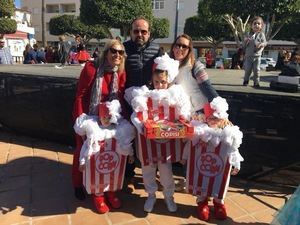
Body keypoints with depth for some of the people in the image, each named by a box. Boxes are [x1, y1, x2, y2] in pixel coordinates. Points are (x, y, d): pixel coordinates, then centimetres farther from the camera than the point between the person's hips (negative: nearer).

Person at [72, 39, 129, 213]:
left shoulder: (121, 73, -5)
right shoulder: (91, 68, -19)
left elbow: (121, 98, -2)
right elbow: (80, 95, -17)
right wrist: (80, 119, -19)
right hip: (89, 118, -4)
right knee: (83, 150, 11)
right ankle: (78, 184, 33)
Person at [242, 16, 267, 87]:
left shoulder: (261, 34, 3)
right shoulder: (249, 35, 8)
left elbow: (265, 42, -3)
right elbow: (243, 46, 8)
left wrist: (261, 44, -24)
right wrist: (245, 41, -12)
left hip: (257, 56, -1)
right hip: (248, 55, 1)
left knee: (256, 70, -1)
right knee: (247, 69, 1)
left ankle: (256, 82, 10)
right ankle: (246, 81, 19)